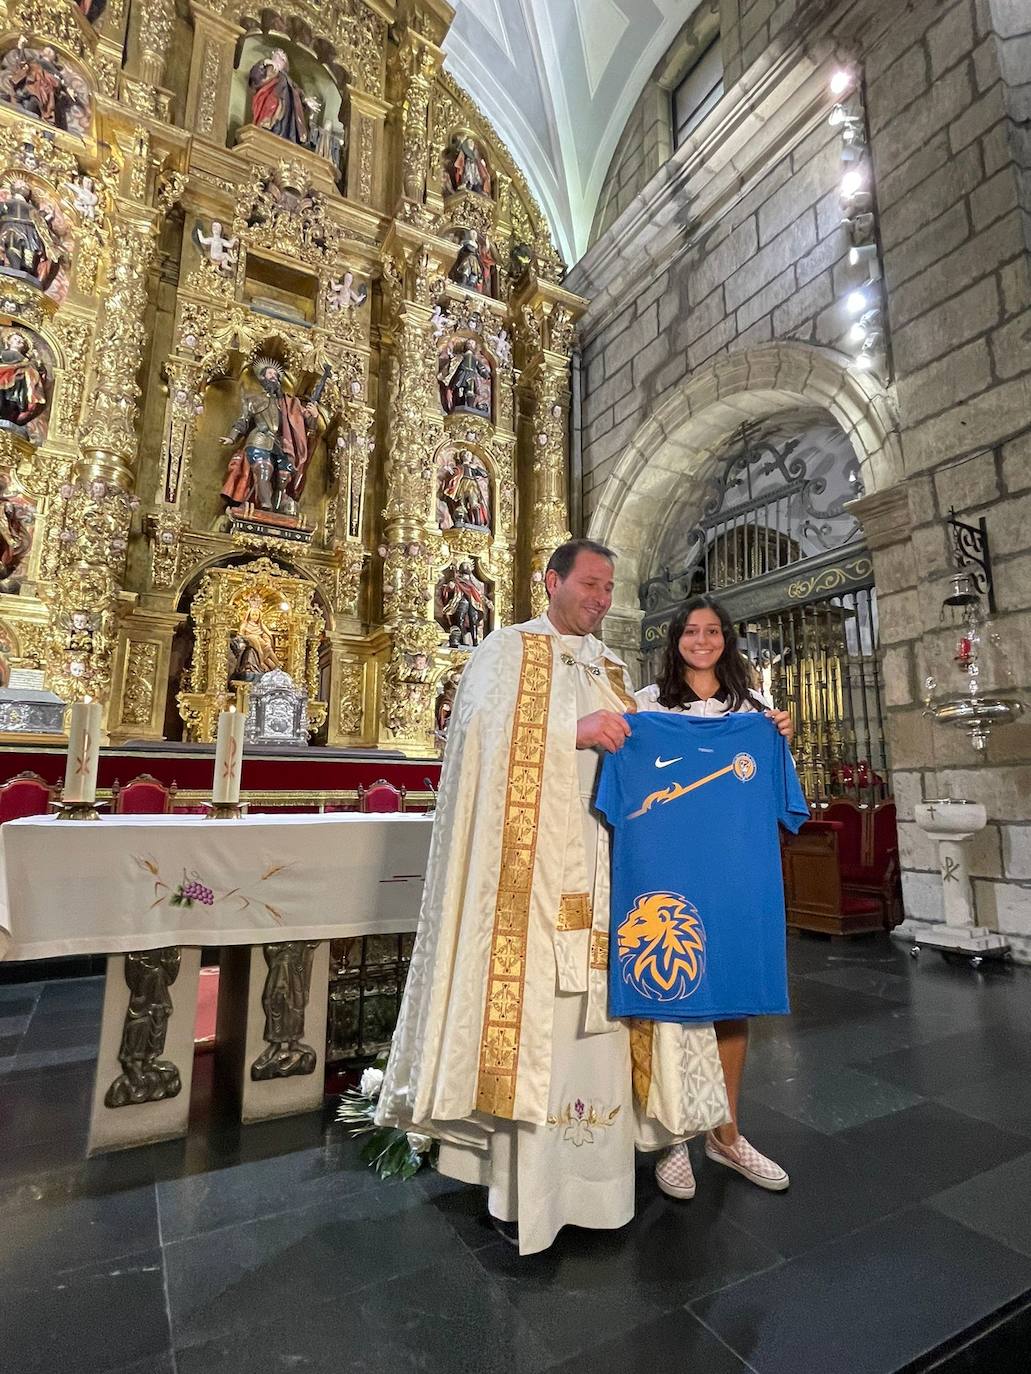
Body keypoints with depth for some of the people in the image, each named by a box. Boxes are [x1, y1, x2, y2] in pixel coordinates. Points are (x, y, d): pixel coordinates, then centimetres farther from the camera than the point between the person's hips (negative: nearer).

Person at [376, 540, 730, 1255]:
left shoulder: (612, 668, 20)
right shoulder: (509, 648, 3)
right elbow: (484, 730, -11)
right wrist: (574, 731, -17)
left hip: (601, 867, 6)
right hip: (531, 863, -5)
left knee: (595, 1006, 9)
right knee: (531, 1007, -4)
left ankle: (593, 1164, 25)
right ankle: (523, 1184, 11)